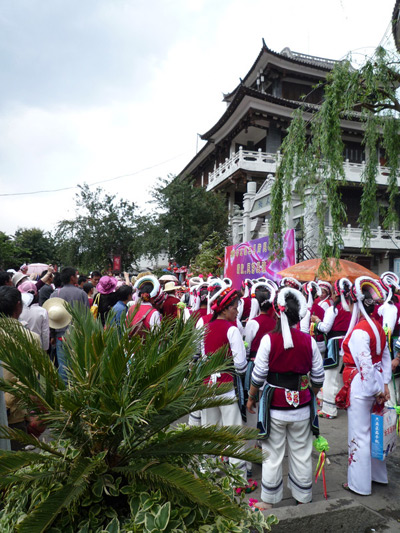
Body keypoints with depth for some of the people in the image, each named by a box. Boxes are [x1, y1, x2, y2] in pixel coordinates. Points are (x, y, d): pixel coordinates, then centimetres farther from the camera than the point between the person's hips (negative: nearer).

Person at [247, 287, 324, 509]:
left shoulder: (269, 339, -16)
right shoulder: (309, 341, -7)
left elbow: (258, 375, -11)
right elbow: (318, 378, 1)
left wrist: (252, 397, 5)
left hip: (275, 407, -2)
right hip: (301, 407, 3)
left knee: (273, 455, 14)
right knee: (302, 454, 20)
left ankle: (269, 500, 29)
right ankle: (304, 498, 37)